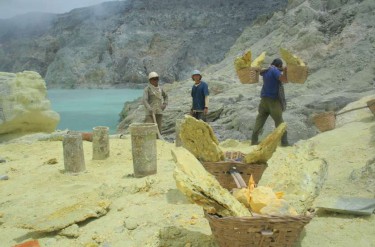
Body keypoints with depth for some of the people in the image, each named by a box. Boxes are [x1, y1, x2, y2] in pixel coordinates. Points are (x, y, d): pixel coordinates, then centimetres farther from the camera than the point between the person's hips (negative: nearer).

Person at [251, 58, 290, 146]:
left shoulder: (266, 70, 9)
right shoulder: (275, 70, -12)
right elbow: (285, 80, -24)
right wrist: (285, 71, -9)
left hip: (264, 99, 6)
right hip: (273, 100, -5)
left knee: (260, 120, 7)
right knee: (279, 122, 3)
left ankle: (254, 140, 5)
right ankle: (284, 142, 5)